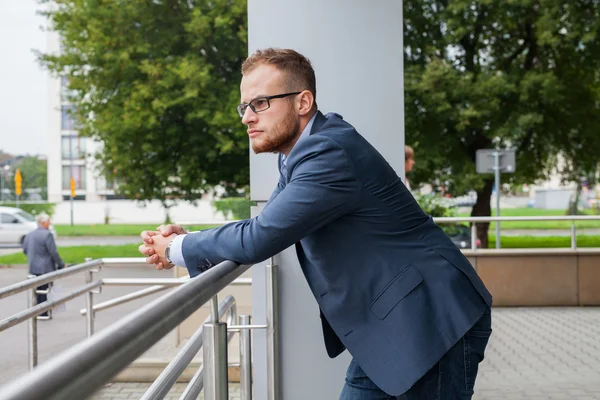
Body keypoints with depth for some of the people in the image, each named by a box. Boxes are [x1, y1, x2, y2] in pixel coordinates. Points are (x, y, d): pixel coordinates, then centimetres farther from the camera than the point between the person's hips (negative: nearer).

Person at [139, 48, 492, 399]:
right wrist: (189, 239, -1)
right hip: (387, 327, 9)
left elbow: (259, 239, -25)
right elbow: (266, 226, 15)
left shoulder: (329, 153, -24)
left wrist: (177, 249, -9)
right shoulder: (302, 150, 7)